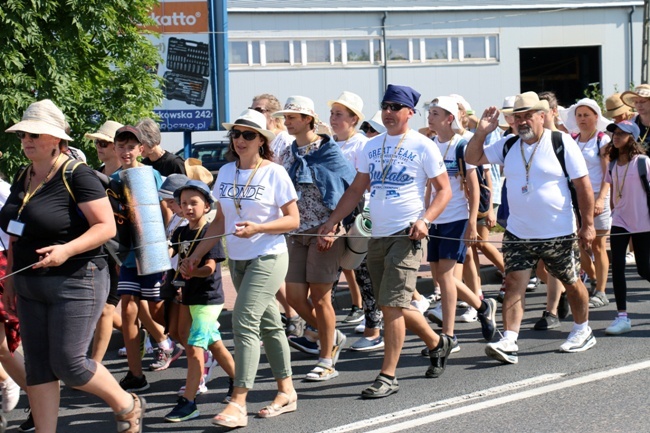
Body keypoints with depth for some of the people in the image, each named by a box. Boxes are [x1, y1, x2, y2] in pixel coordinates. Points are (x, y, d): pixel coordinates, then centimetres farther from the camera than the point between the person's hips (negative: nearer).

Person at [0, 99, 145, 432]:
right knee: (37, 367, 7)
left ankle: (128, 406, 18)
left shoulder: (76, 175, -13)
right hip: (31, 288, 8)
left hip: (75, 283, -8)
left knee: (68, 364, -6)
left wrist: (67, 249, -29)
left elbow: (107, 226, -17)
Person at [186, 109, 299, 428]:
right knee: (268, 324, 13)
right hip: (238, 260, 6)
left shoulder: (274, 173, -9)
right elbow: (220, 221, 13)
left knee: (244, 322, -16)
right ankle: (287, 392, 24)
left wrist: (257, 228, -23)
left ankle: (238, 404, -16)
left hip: (268, 258, -6)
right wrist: (197, 254, 8)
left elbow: (293, 220, -9)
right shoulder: (225, 172, 6)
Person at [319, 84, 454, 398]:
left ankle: (388, 376, -5)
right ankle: (436, 343, 36)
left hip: (406, 234, -6)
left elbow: (444, 189, -2)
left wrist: (424, 219, -18)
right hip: (377, 235, 6)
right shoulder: (372, 146, 12)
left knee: (391, 305, -12)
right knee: (394, 305, 13)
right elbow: (357, 189, 15)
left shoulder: (422, 146, -3)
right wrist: (332, 221, 5)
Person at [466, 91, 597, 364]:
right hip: (518, 233, 3)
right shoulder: (508, 145, 4)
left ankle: (583, 332, 34)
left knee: (572, 283, 12)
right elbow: (473, 158, 6)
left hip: (559, 234, -3)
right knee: (514, 283, -8)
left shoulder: (562, 143, -9)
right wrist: (482, 132, -10)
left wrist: (588, 224, -10)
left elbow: (583, 186, -8)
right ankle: (509, 343, -12)